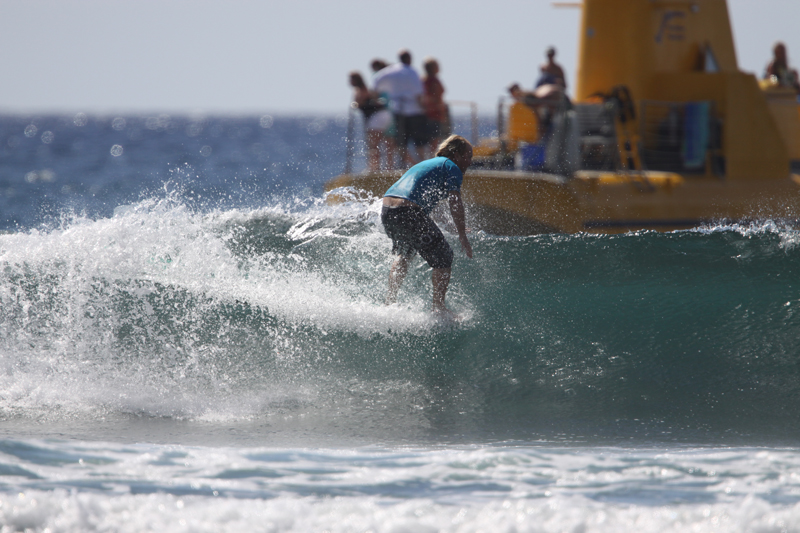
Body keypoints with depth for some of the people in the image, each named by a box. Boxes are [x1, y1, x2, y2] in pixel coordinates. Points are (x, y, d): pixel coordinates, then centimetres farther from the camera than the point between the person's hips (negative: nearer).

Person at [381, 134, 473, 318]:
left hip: (387, 212, 8)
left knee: (404, 255, 32)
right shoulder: (452, 168, 5)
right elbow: (455, 203, -6)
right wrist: (462, 236, -6)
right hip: (410, 212, -8)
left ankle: (390, 299, 32)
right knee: (443, 258, 4)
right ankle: (438, 306, 0)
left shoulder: (426, 164, 32)